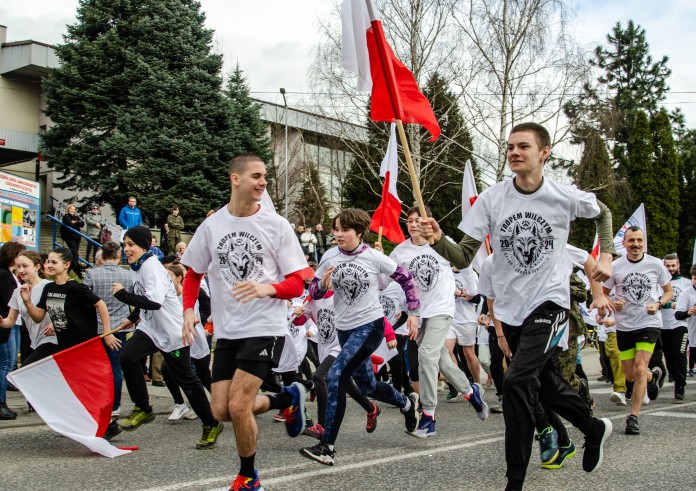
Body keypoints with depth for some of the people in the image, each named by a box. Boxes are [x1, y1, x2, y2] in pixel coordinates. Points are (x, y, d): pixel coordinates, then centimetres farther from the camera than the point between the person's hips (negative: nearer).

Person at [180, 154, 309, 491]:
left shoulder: (276, 225, -5)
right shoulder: (211, 225, 3)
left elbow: (296, 284, -5)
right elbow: (193, 274, 14)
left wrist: (267, 288, -25)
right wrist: (189, 310, -3)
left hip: (265, 328, -4)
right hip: (226, 331, 5)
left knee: (238, 406, -13)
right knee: (221, 411, 3)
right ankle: (287, 399, 28)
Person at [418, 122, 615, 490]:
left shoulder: (566, 197, -10)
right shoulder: (490, 199, -8)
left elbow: (602, 213, 14)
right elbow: (464, 258, -10)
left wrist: (606, 254, 1)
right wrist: (438, 240, -29)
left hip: (549, 302, -4)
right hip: (510, 308, 4)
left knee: (517, 381, -21)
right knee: (542, 380, 21)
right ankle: (594, 429, 49)